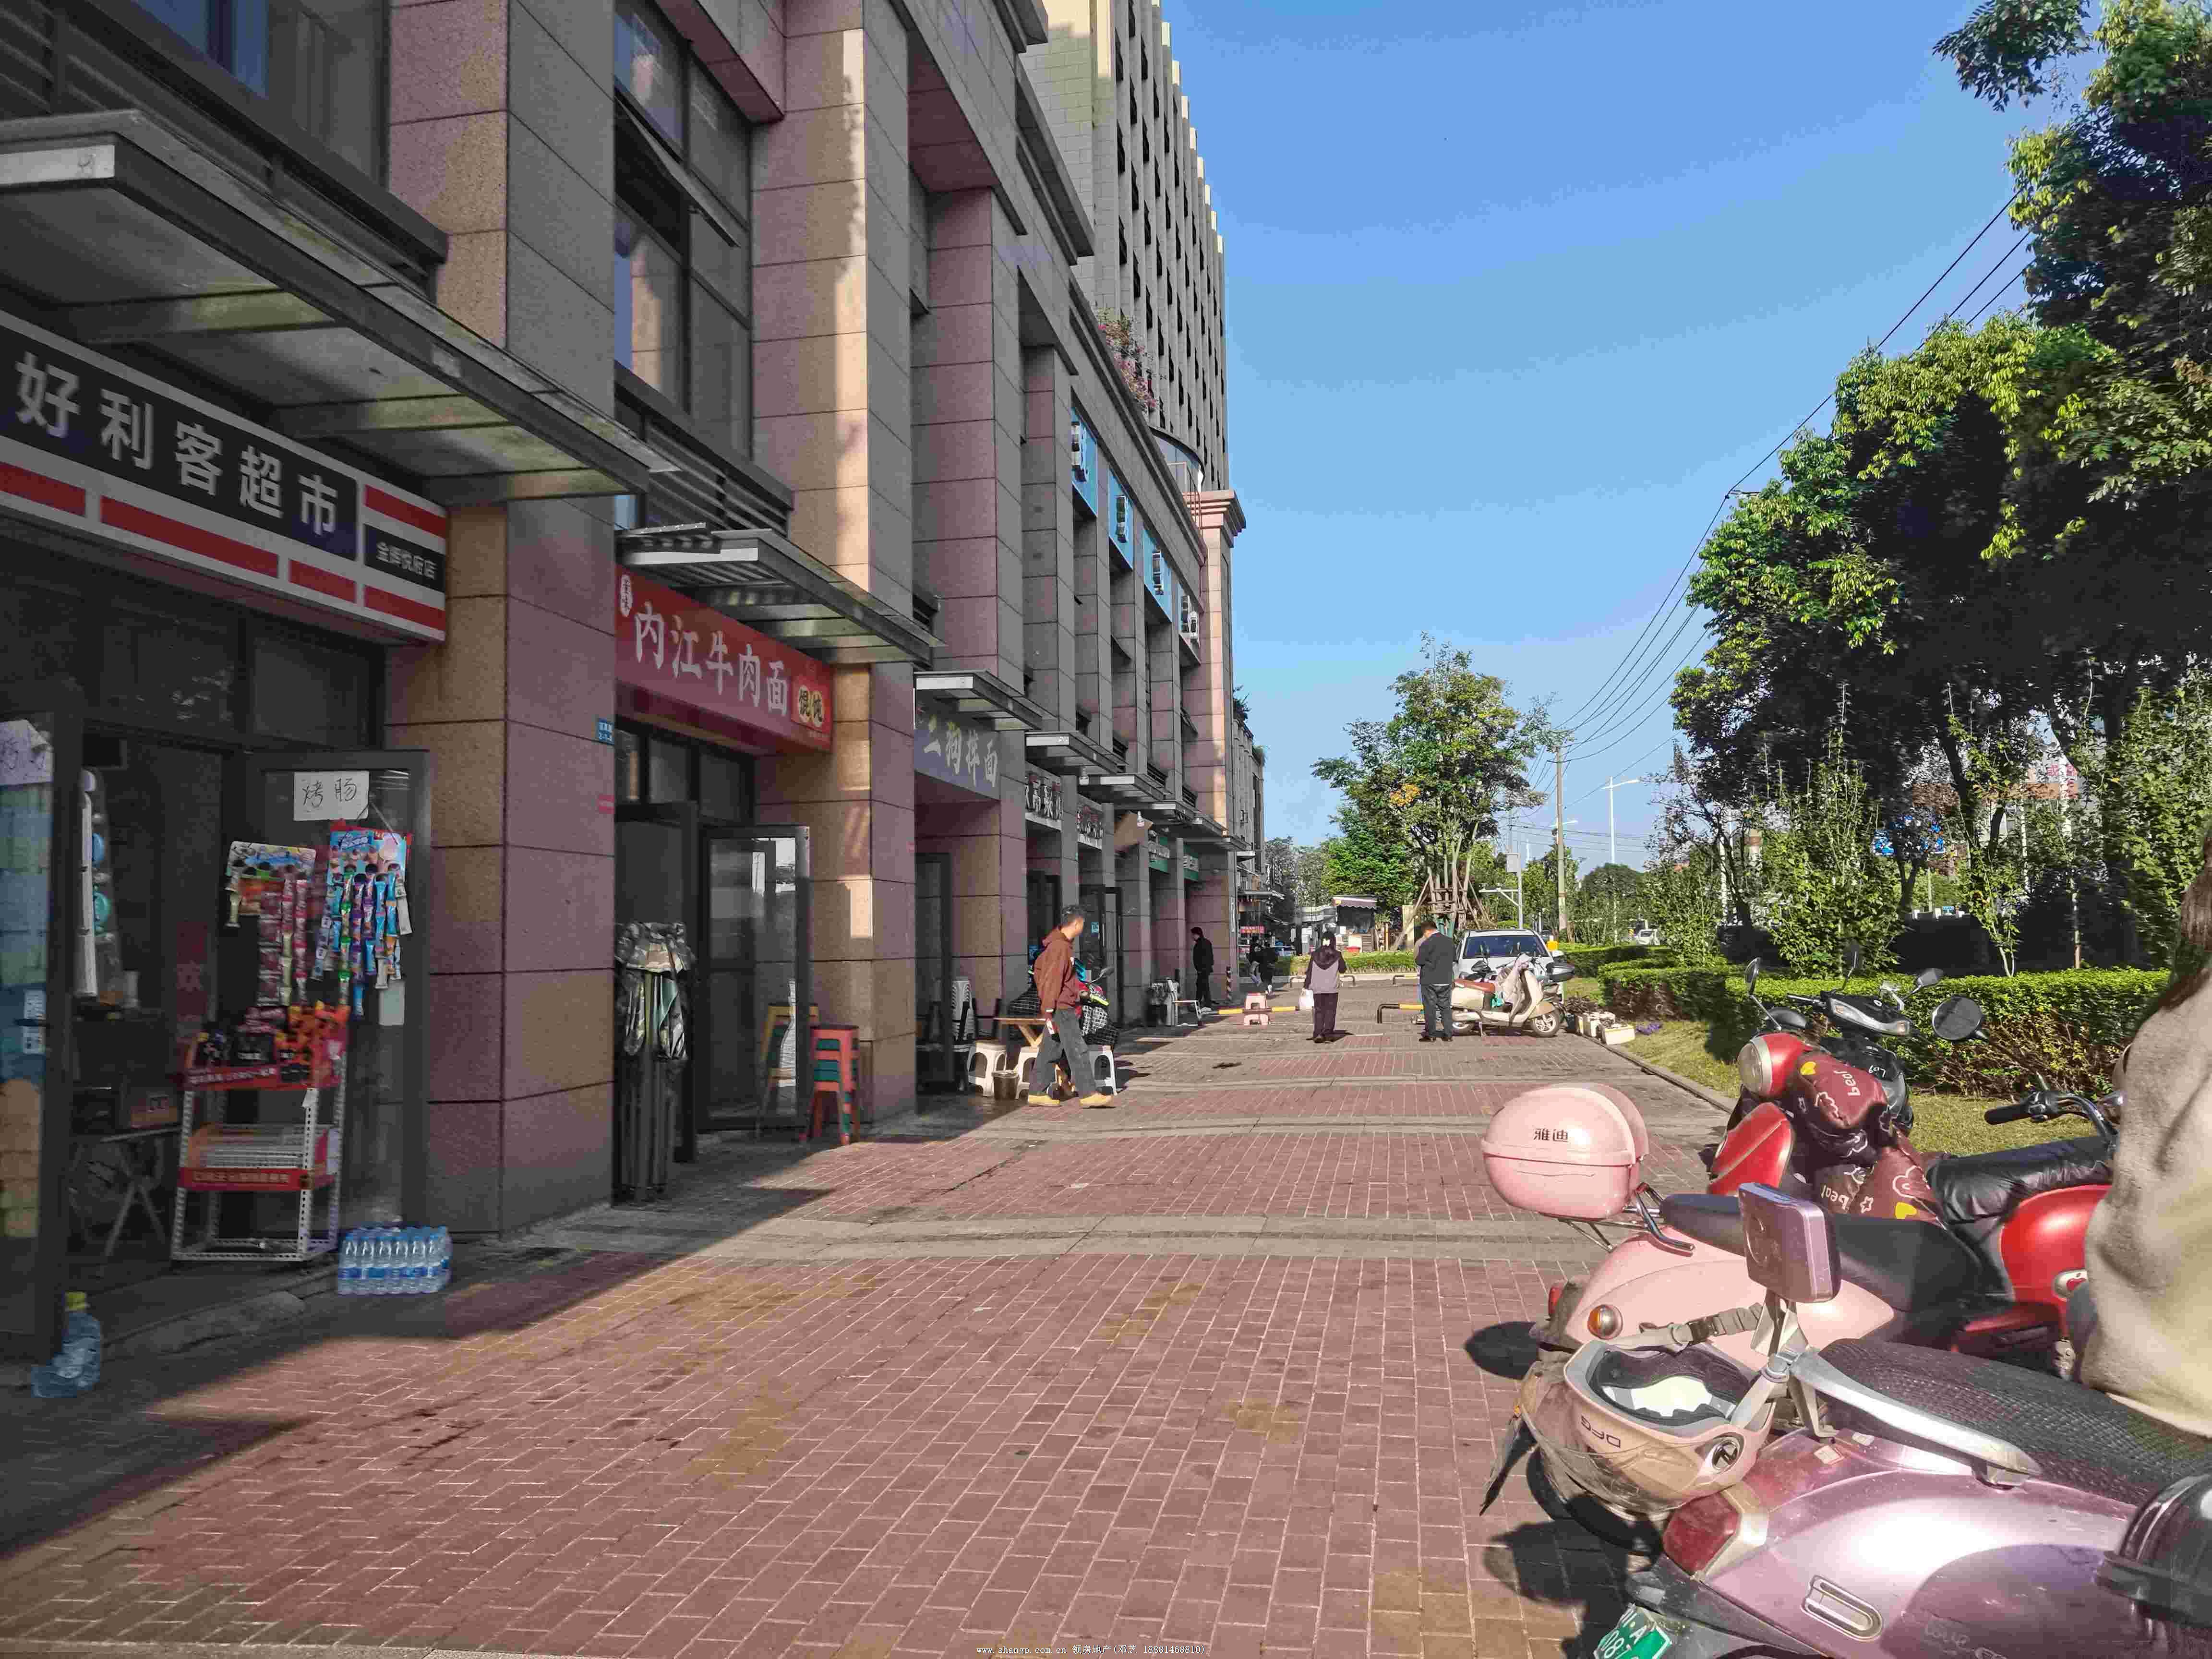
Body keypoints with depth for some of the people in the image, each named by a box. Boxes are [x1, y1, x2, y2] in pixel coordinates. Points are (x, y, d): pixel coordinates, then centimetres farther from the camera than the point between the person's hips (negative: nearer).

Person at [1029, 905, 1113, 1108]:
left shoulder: (1062, 943, 15)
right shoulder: (1060, 947, -17)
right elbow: (1052, 981, -20)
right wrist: (1049, 1012, -21)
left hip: (1056, 1008, 10)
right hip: (1062, 1008, -10)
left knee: (1050, 1051, 11)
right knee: (1078, 1050, -8)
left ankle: (1037, 1093, 15)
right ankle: (1089, 1093, -8)